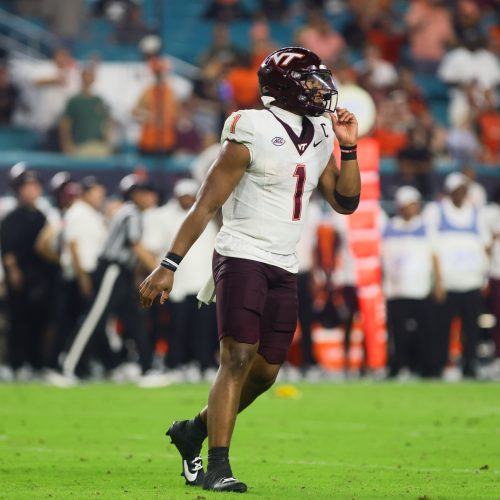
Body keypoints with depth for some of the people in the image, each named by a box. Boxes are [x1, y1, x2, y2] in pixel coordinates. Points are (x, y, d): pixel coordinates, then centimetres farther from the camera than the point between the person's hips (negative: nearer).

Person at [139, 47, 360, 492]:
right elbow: (207, 204, -11)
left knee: (264, 372, 7)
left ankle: (194, 431, 28)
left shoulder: (319, 138, 10)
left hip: (284, 269, 7)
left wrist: (349, 148, 1)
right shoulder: (253, 134, -11)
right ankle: (218, 467, -15)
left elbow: (345, 202, 14)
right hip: (243, 256, -7)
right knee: (238, 359, -15)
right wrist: (170, 264, -15)